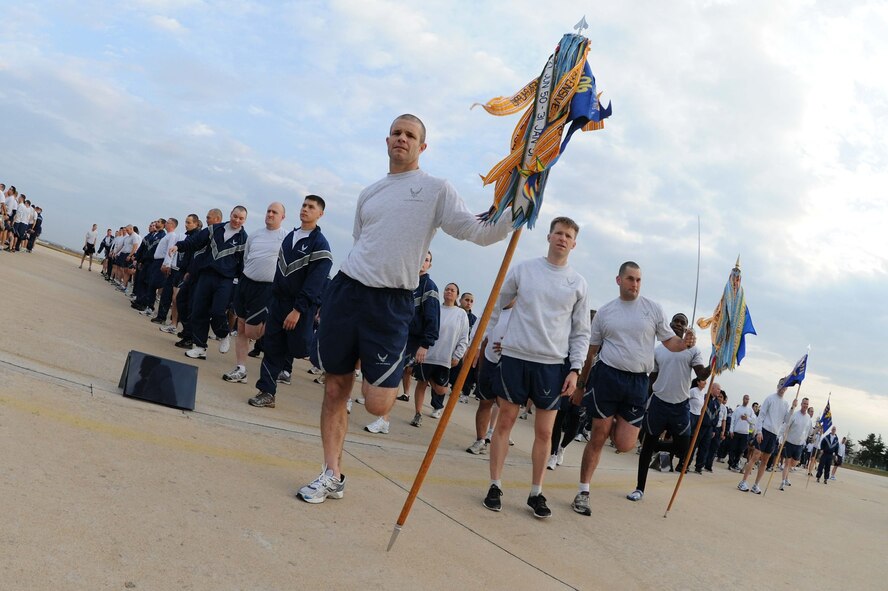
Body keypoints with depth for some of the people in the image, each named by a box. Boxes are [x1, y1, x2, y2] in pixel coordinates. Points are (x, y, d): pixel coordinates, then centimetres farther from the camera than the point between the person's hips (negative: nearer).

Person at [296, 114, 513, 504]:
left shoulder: (436, 189, 1)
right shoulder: (369, 193, 16)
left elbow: (481, 232, -7)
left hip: (391, 302, -4)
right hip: (345, 291, 4)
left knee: (377, 405, -9)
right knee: (335, 389, 7)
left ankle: (389, 375, 28)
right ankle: (332, 476, 22)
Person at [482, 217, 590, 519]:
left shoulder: (578, 283, 4)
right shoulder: (523, 269, 2)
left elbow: (581, 332, 7)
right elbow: (495, 307, 9)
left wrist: (575, 369, -1)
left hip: (553, 364, 1)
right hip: (515, 357, -1)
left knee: (545, 431, 5)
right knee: (505, 422, 6)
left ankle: (536, 493, 18)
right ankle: (495, 486, 17)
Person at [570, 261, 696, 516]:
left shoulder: (653, 308, 5)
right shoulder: (605, 311, 6)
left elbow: (669, 341, 9)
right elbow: (591, 351, 11)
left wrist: (685, 343, -16)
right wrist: (580, 385, 12)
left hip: (637, 381, 1)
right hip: (607, 375, -1)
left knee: (624, 444, -5)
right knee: (598, 437, 2)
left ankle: (614, 423, 30)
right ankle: (583, 492, 14)